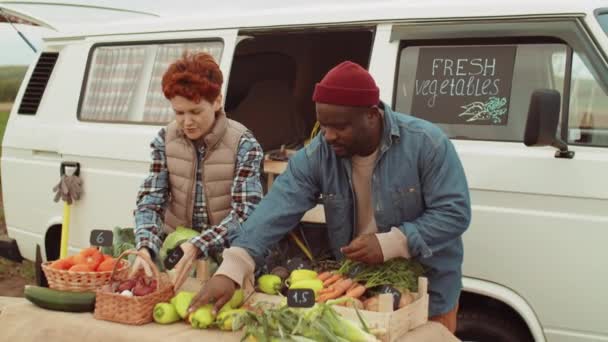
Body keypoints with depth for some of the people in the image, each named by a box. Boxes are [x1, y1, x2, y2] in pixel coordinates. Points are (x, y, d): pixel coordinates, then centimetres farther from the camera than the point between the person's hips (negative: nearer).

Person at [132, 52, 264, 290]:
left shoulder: (244, 145, -10)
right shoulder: (165, 140, -1)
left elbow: (245, 213, -17)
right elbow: (150, 202, -6)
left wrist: (198, 247, -33)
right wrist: (145, 247, -26)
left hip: (225, 251, -3)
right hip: (175, 248, 3)